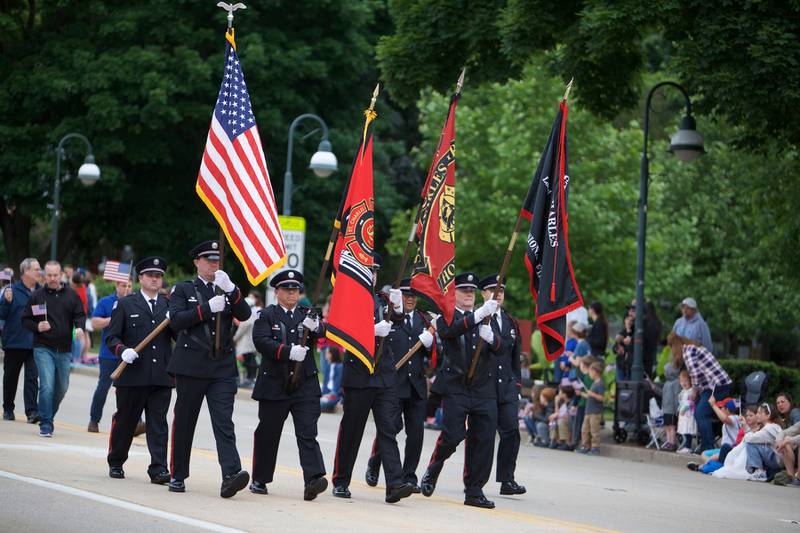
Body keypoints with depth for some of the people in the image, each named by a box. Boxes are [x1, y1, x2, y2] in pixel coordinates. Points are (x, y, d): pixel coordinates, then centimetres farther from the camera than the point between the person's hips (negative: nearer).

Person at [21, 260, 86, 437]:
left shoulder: (71, 295, 6)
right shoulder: (37, 296, 1)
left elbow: (80, 315, 7)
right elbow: (25, 320, 4)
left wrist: (79, 327, -15)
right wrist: (37, 327, -16)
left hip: (64, 350, 3)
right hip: (43, 349, -3)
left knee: (61, 388, 11)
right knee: (47, 386, -15)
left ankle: (48, 417, 32)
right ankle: (45, 424, -9)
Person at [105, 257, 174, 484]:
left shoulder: (169, 305, 14)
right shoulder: (125, 304, 6)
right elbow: (111, 337, 2)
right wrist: (123, 350, -17)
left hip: (161, 377, 2)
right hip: (133, 377, -1)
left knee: (158, 423, -4)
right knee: (125, 421, 9)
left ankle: (158, 469, -8)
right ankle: (115, 463, 26)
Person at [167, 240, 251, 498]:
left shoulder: (227, 291, 14)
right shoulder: (183, 289, 6)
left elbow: (245, 315, -2)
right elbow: (176, 320, -9)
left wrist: (231, 289, -16)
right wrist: (207, 308, -17)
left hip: (223, 368, 1)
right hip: (191, 366, -1)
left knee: (224, 422, -10)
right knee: (184, 421, 7)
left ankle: (231, 476, -24)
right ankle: (177, 476, 18)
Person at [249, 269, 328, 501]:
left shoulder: (306, 314, 11)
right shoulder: (267, 316, 3)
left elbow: (322, 332, -5)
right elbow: (261, 341, -12)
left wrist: (314, 327, -28)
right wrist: (288, 351, -24)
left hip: (305, 386, 1)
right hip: (274, 385, -1)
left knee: (307, 433, -10)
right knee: (267, 434, 9)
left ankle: (313, 478, -21)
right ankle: (259, 480, 24)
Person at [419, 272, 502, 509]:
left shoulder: (484, 318, 18)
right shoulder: (446, 317, 5)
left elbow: (500, 347, 4)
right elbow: (449, 331, -19)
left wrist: (491, 338, -19)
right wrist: (478, 315, -28)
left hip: (484, 390, 4)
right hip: (455, 388, -4)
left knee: (483, 440, -1)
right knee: (453, 435, -12)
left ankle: (474, 491, 6)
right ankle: (433, 471, 16)